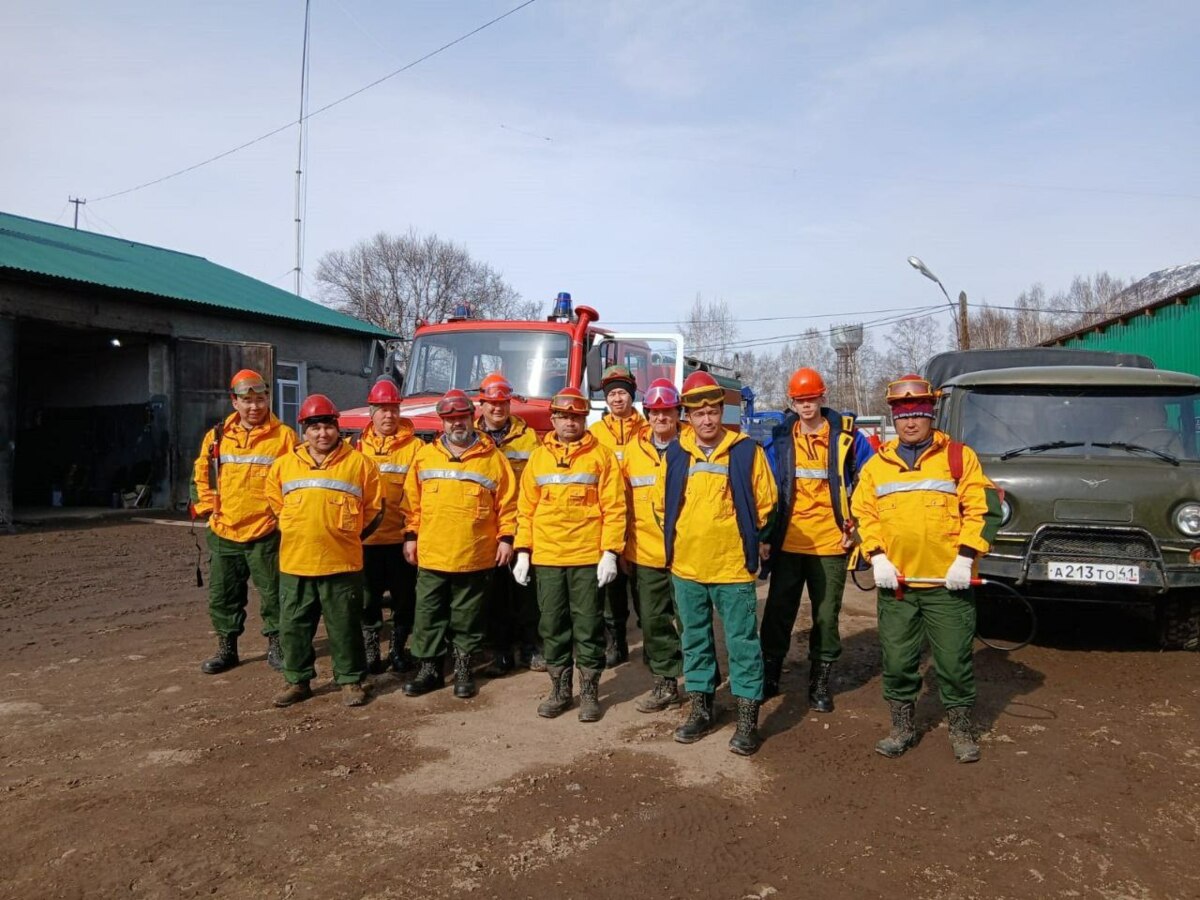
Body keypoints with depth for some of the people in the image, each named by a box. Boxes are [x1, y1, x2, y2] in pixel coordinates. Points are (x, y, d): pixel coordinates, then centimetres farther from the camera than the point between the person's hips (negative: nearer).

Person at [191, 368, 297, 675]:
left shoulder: (284, 436, -5)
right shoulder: (217, 436, 7)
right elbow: (201, 475, 18)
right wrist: (207, 507, 9)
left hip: (266, 534, -4)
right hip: (223, 533, 4)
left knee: (272, 594, 3)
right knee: (222, 595, 12)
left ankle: (275, 647, 18)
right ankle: (226, 649, 26)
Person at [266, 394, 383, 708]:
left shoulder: (358, 462, -2)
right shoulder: (284, 465, 6)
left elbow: (374, 507, 6)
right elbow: (274, 503, 21)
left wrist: (349, 535, 7)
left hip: (342, 563, -3)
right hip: (295, 563, 3)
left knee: (344, 627, 6)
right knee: (293, 627, 11)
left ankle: (351, 681, 19)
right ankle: (297, 681, 26)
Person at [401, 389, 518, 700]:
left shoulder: (493, 458, 0)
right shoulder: (425, 455, 8)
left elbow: (507, 502, 1)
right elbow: (413, 500, 10)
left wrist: (506, 538, -4)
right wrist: (411, 536, 6)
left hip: (475, 557, -2)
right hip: (431, 555, 2)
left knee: (467, 618, 9)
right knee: (428, 616, 9)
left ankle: (464, 670, 24)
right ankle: (430, 670, 22)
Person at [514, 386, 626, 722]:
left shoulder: (602, 455, 0)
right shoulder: (539, 456, 10)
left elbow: (613, 507, -4)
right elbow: (526, 508, 10)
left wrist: (610, 552, -11)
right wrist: (523, 551, 3)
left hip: (588, 558, -3)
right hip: (546, 557, 3)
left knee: (588, 627, 4)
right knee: (552, 626, 10)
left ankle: (589, 692, 18)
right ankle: (560, 690, 23)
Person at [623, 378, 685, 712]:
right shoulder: (633, 450, 7)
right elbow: (623, 500, 12)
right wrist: (624, 545, 11)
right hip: (645, 554, 4)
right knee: (652, 621, 11)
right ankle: (666, 684, 26)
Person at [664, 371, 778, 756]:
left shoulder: (746, 450, -5)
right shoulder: (675, 454, 4)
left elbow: (765, 501, 2)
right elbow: (665, 502, 14)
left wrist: (758, 540, 6)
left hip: (733, 565, -3)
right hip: (685, 566, 4)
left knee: (742, 641, 2)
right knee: (695, 639, 14)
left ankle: (747, 717, 13)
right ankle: (701, 709, 27)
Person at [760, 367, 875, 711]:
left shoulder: (846, 435, -2)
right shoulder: (780, 436, 3)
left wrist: (854, 524, -1)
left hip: (830, 543, -1)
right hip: (787, 541, 2)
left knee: (826, 614, 7)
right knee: (778, 611, 8)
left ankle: (820, 681, 23)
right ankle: (769, 676, 22)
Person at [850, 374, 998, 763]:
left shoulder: (959, 457, 2)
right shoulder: (877, 463, 9)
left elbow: (983, 509, -2)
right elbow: (862, 513, 9)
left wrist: (965, 558, -10)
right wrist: (877, 558, -3)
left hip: (947, 583, -2)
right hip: (895, 584, 3)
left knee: (954, 660, 5)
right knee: (897, 661, 9)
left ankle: (961, 729, 24)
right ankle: (902, 727, 25)